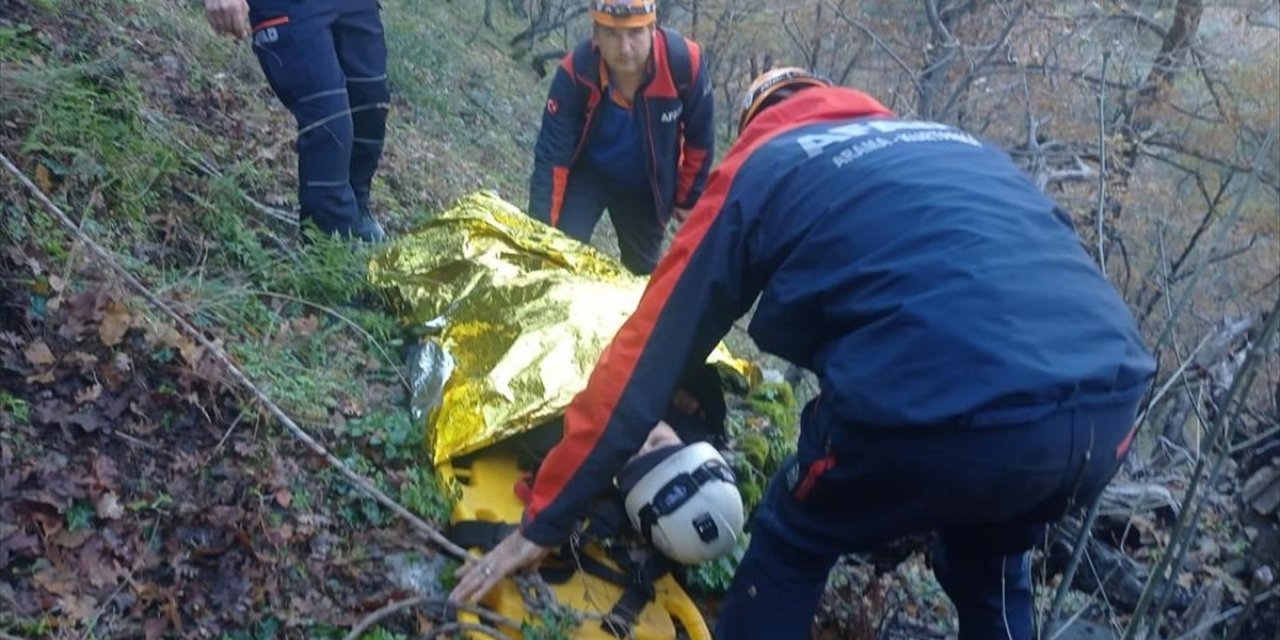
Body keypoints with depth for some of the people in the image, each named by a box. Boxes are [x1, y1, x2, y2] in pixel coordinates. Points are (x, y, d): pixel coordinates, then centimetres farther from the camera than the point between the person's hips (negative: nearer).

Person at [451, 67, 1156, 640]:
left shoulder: (760, 167, 16)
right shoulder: (958, 144, 31)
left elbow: (648, 351, 16)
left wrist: (544, 519, 24)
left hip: (952, 415, -6)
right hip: (1112, 404, 6)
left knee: (790, 539, 23)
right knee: (986, 561, 34)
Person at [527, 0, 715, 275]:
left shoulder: (685, 61, -29)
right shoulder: (575, 72, -31)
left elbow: (699, 138, -12)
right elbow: (552, 156, -27)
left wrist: (688, 199, -1)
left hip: (647, 187, 2)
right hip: (586, 175, -1)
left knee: (641, 271, 14)